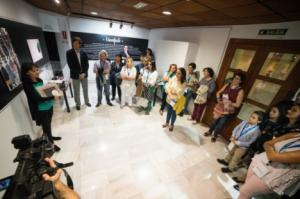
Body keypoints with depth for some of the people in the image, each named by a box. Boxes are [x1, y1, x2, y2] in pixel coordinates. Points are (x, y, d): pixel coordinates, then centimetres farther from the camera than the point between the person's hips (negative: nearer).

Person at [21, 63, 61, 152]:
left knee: (49, 124, 24)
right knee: (46, 126, 8)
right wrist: (53, 97, -31)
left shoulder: (39, 80, 2)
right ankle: (51, 144, 26)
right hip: (40, 110, -7)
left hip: (49, 106, 7)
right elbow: (38, 98, -27)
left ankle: (50, 137, 47)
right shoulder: (27, 84, -19)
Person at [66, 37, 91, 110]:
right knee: (76, 91, 8)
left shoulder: (84, 53, 1)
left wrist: (83, 73, -12)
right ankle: (78, 104, 25)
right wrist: (78, 74, -16)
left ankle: (86, 101, 32)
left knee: (85, 89, 14)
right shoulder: (69, 53, -6)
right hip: (75, 75, -2)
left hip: (84, 74, 2)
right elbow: (71, 65, -11)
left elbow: (86, 64, -1)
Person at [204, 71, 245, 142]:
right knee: (215, 120, 18)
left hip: (228, 111, -3)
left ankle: (215, 135, 34)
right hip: (219, 107, 4)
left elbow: (237, 105, -15)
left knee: (221, 124, 9)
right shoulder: (227, 85, 0)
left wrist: (227, 102, -20)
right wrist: (219, 100, -9)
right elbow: (218, 93, 8)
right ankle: (210, 131, 41)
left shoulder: (240, 91, -13)